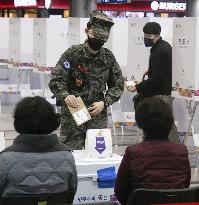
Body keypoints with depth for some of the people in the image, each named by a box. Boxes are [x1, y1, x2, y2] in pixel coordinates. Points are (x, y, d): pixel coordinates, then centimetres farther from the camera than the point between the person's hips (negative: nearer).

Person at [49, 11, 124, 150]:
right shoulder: (72, 54, -6)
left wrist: (104, 103, -6)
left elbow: (118, 85, 10)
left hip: (98, 117, 3)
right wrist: (65, 96, -27)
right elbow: (55, 81, -7)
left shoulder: (108, 57, 5)